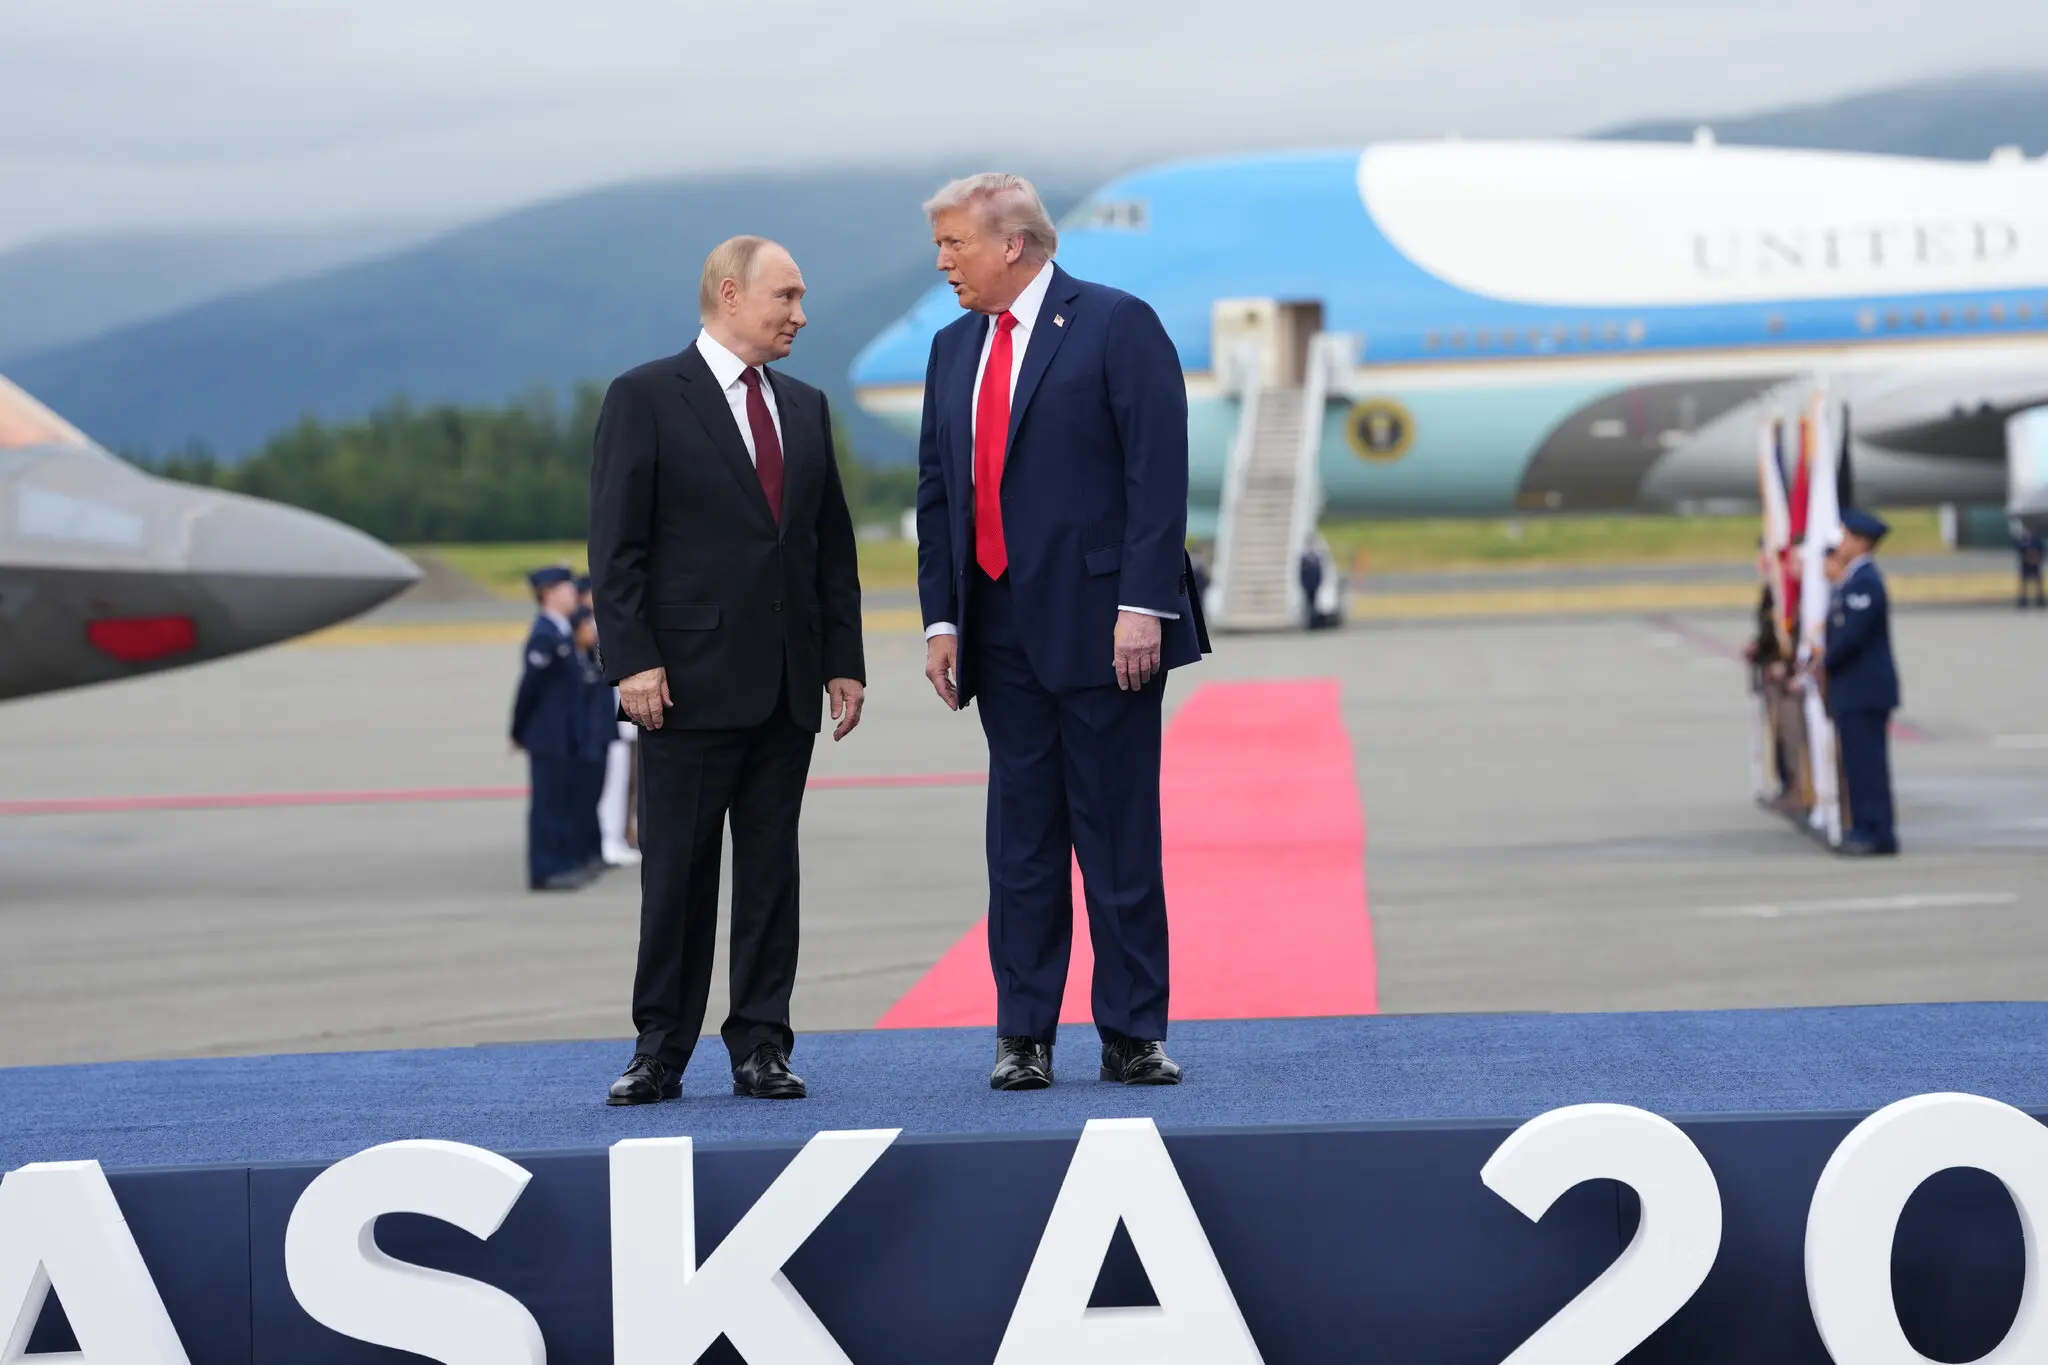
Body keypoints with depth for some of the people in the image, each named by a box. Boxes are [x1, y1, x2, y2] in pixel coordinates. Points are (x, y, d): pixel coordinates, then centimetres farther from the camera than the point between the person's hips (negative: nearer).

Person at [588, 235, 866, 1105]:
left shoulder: (805, 409, 14)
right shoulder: (645, 399, -3)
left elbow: (833, 545, 16)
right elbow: (616, 546, -7)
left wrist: (844, 659, 9)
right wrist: (632, 662, -14)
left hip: (787, 686, 5)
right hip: (690, 678, -5)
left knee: (772, 870, 6)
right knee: (677, 872, -1)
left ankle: (761, 1047, 10)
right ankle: (660, 1051, 5)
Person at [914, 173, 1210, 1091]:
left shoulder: (1117, 326, -4)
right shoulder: (954, 349, 15)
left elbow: (1158, 473, -10)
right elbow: (937, 493, 16)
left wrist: (1141, 606, -16)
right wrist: (940, 619, 7)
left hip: (1101, 627, -5)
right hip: (1003, 635, 5)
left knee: (1118, 835, 0)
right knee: (1020, 838, 6)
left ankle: (1131, 1036, 5)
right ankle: (1023, 1035, 10)